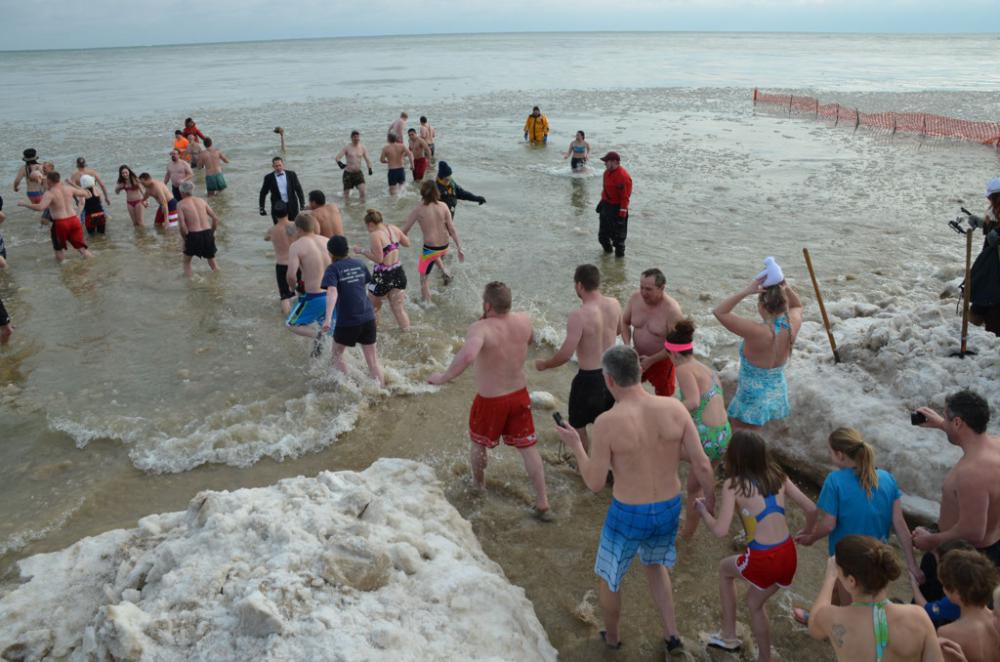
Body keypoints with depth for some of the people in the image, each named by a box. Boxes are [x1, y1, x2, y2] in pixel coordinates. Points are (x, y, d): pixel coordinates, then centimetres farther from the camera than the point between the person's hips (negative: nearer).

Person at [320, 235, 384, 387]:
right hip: (368, 318, 4)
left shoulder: (333, 269, -8)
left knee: (337, 354, 20)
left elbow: (332, 293, -23)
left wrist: (328, 318, -32)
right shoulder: (359, 265, 8)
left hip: (347, 321, -4)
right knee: (372, 360, 10)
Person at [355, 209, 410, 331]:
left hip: (382, 276, -6)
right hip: (398, 273, 6)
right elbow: (407, 242, 18)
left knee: (372, 307, 16)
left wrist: (362, 251, -11)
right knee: (399, 309, 13)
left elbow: (378, 258, -20)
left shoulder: (374, 235, -16)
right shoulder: (393, 229, 4)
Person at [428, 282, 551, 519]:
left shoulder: (481, 328, -28)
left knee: (478, 443, 25)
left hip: (490, 401, -4)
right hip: (519, 395, 4)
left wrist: (444, 377, -33)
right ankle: (542, 504, 17)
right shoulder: (524, 320, -9)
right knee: (528, 448, 14)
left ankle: (478, 484, 48)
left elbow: (467, 356, -46)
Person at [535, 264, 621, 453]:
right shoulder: (614, 304, -6)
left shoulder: (579, 316, -26)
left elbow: (565, 354, -24)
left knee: (577, 425, 13)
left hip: (589, 377, -7)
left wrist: (544, 364, -7)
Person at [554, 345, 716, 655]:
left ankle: (612, 635, 52)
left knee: (609, 575, 29)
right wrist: (713, 503, 6)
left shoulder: (607, 422, -26)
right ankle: (672, 635, 36)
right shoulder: (675, 408, -16)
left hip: (628, 516, -3)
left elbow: (595, 483, -17)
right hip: (668, 511, 3)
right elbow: (702, 465, -12)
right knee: (654, 564, 37)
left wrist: (575, 446, -1)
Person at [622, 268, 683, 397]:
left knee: (663, 397, 13)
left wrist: (651, 360, -23)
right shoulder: (635, 299, -13)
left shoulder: (672, 310, -28)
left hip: (661, 360, -5)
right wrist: (627, 345, -14)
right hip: (637, 357, 5)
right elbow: (625, 323, 3)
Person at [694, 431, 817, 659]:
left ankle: (729, 636, 32)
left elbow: (721, 531, -14)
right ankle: (765, 658, 40)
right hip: (789, 557, 5)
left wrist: (703, 510, 4)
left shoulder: (733, 484, -9)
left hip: (762, 561, -5)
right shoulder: (778, 476, 6)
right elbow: (811, 509, 7)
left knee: (725, 568, 28)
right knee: (755, 602, 30)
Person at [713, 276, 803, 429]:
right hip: (778, 392, 7)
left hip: (752, 398, -7)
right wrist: (786, 288, -9)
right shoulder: (792, 325, -15)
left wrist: (746, 291, -32)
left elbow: (719, 312, -27)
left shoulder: (757, 332, -33)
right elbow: (797, 306, 10)